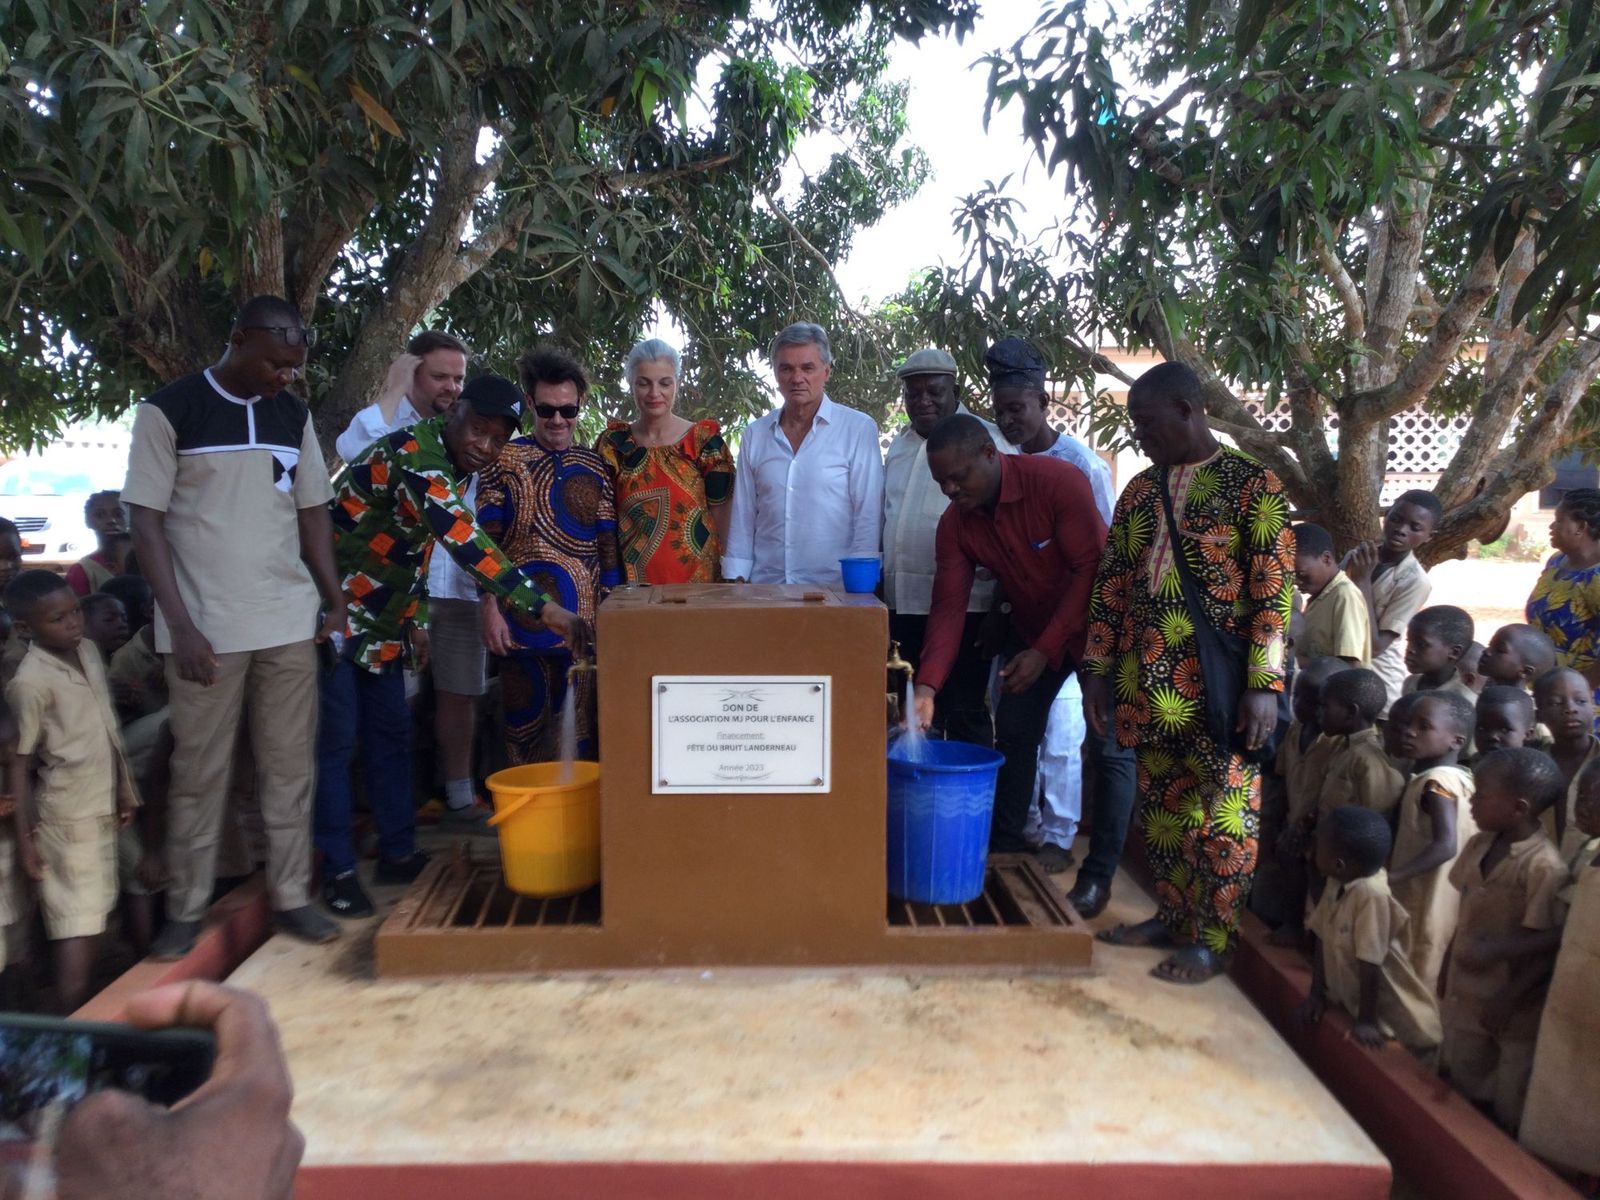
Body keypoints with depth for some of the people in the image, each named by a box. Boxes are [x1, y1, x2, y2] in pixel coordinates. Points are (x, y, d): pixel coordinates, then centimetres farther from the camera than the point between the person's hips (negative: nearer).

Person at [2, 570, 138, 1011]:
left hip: (102, 808, 7)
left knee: (91, 919, 13)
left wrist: (123, 789, 19)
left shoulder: (90, 652, 4)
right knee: (77, 927, -4)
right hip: (68, 815, -7)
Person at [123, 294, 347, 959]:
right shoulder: (168, 411, -4)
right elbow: (147, 523, -6)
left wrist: (337, 601, 7)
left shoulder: (294, 415, 9)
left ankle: (292, 897, 17)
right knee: (200, 773, 4)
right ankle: (185, 911, 17)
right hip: (207, 627, -4)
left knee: (290, 767, 7)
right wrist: (181, 624, -12)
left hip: (290, 623, 4)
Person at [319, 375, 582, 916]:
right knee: (336, 738, -3)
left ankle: (398, 853, 20)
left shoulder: (451, 467, 5)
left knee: (392, 729, 10)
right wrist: (540, 607, -40)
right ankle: (338, 871, 7)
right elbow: (465, 542, -37)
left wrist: (414, 620, 15)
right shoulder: (413, 454, -25)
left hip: (377, 618, 9)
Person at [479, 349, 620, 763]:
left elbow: (608, 545, 10)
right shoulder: (504, 459, 2)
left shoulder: (595, 468, 9)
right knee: (525, 726, 6)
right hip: (523, 620, -2)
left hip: (584, 621, 2)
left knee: (581, 729, 7)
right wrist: (490, 608, -8)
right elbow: (486, 542, 0)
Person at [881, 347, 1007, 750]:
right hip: (903, 604, 7)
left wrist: (1001, 611, -13)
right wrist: (881, 587, 17)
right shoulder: (900, 443, 14)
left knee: (964, 717, 2)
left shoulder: (984, 441, -7)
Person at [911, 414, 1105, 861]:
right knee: (1013, 733, 4)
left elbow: (1092, 569, -27)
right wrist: (928, 685, -29)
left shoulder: (1057, 481, -28)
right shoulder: (955, 524, -12)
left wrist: (1045, 650, -27)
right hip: (1032, 630, 5)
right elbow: (949, 606, -15)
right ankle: (1003, 849, 17)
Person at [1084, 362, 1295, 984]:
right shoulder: (1139, 490, 11)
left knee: (1222, 810, 3)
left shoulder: (1252, 484, -6)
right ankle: (1172, 916, 30)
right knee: (1161, 804, 15)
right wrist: (1098, 669, 8)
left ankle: (1212, 938, 16)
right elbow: (1111, 583, 12)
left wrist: (1264, 683, -16)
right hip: (1150, 681, 6)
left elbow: (1274, 589, -11)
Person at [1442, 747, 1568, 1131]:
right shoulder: (1478, 845, -1)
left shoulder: (1544, 865, -24)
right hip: (1466, 990, 7)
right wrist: (1449, 966, 13)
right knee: (1461, 1083, 22)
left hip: (1511, 1001, -7)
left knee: (1509, 1105, 11)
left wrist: (1510, 997, -19)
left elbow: (1551, 945, -21)